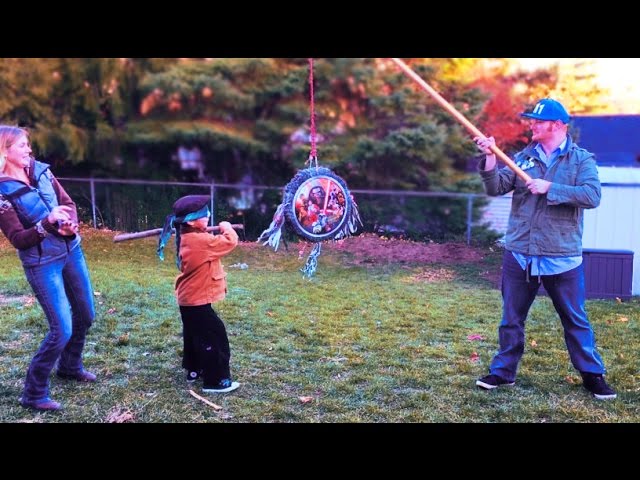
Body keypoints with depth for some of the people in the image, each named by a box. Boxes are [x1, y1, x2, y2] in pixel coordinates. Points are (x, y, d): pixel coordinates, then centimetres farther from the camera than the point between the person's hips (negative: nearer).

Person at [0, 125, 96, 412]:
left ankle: (70, 367, 42)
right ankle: (34, 394, 11)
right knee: (61, 330, -7)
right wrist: (48, 222, -31)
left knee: (85, 315, 18)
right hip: (41, 264, -7)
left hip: (71, 251, 7)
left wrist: (71, 224, -16)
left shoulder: (41, 171, 0)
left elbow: (68, 203, 5)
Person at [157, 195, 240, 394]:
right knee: (214, 338, -4)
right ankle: (215, 381, 2)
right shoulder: (200, 241, -24)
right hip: (198, 300, -10)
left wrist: (219, 232, -2)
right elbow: (230, 242, -21)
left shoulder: (187, 238, 5)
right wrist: (227, 229, -3)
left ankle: (194, 370, 37)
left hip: (188, 298, 10)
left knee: (195, 336, 23)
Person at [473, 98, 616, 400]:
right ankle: (503, 371, 26)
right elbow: (496, 188, -3)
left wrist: (550, 188, -21)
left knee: (575, 320, 10)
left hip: (562, 258, -3)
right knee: (511, 318, 13)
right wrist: (491, 158, -18)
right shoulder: (523, 158, 7)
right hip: (519, 256, 3)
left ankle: (592, 375, 25)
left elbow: (592, 196, -17)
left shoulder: (581, 159, -2)